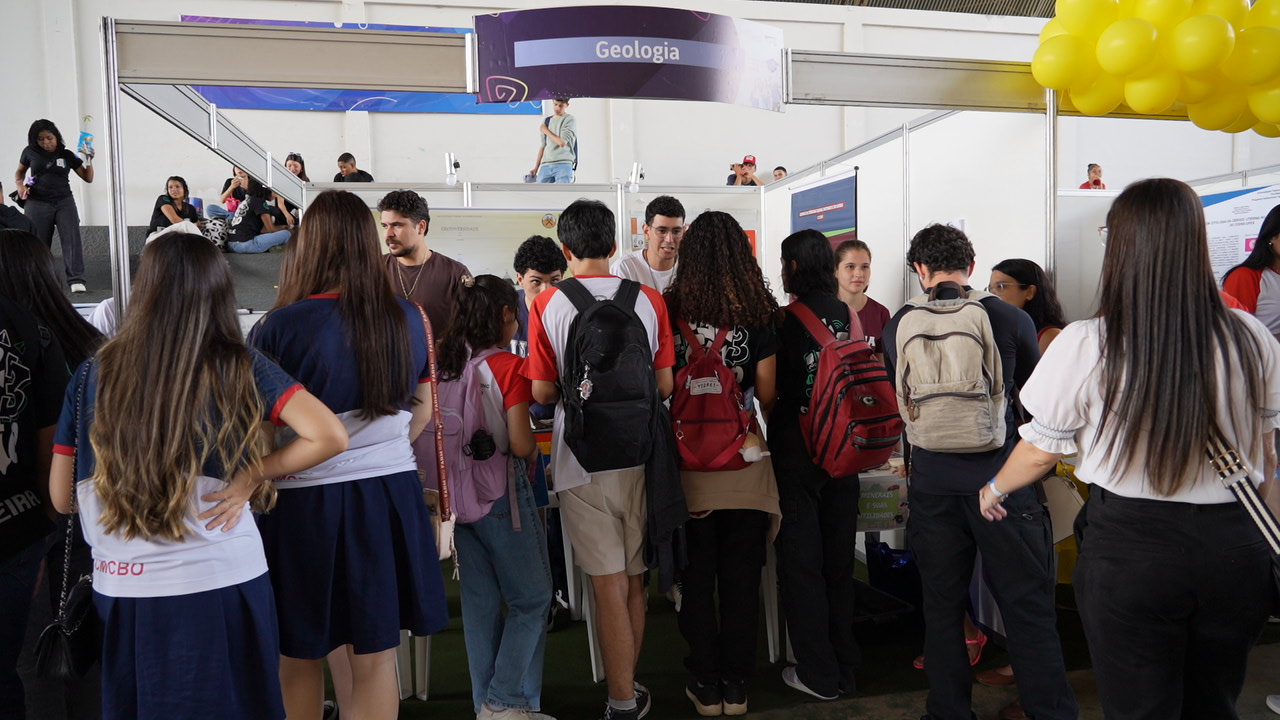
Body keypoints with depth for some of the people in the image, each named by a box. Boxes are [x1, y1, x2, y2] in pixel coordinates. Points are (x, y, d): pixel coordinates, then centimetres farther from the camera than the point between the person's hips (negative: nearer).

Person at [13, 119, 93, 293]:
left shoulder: (67, 155, 5)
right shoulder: (30, 152, 5)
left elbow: (88, 178, 8)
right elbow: (19, 171, 20)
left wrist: (89, 160, -6)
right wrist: (20, 185, 1)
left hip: (64, 202, 0)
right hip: (37, 204, 0)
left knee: (72, 239, -14)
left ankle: (76, 280, -17)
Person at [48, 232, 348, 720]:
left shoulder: (93, 377, -3)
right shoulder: (238, 369, -10)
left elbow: (62, 499, 4)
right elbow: (330, 437, -19)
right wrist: (253, 474, -8)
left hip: (121, 591, 2)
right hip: (221, 585, -2)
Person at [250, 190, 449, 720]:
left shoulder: (279, 328, -13)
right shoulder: (407, 319, 0)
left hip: (306, 501, -3)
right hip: (391, 494, 4)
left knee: (298, 665, 17)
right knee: (376, 662, 14)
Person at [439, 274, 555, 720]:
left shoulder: (445, 364, 3)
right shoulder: (509, 367, -14)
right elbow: (520, 444, -17)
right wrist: (534, 451, 4)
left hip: (459, 494, 6)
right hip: (502, 493, -6)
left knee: (480, 601, 15)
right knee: (532, 600, 8)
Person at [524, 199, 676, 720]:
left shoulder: (548, 305, -7)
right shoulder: (649, 300, -2)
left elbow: (542, 392, -7)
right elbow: (665, 385, 0)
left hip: (583, 460, -2)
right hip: (638, 455, 2)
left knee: (609, 584, 6)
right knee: (634, 581, 16)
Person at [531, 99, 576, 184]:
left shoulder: (570, 120, 3)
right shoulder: (546, 121, 19)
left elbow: (562, 142, -10)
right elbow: (542, 146, 20)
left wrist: (546, 131, 2)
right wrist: (536, 168, 14)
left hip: (563, 164, -5)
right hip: (546, 165, 5)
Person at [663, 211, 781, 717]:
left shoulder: (670, 309, -6)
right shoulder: (757, 313, -4)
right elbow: (767, 392, -4)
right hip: (745, 461, 1)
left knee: (697, 576, 12)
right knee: (741, 576, 12)